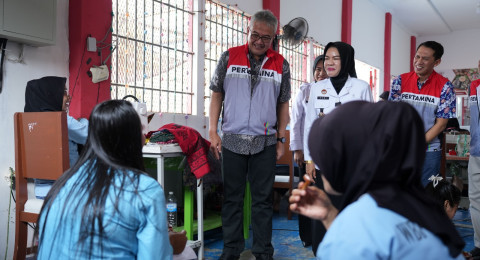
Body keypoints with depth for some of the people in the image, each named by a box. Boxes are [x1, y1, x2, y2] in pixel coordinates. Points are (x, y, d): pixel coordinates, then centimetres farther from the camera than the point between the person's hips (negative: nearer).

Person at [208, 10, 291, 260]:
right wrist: (213, 132, -2)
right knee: (231, 198, 8)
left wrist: (280, 139, 6)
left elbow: (283, 104, 11)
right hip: (232, 140, 0)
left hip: (265, 143, 0)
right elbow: (217, 95, 6)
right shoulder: (229, 57, 3)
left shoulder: (280, 64, 6)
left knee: (263, 200, 8)